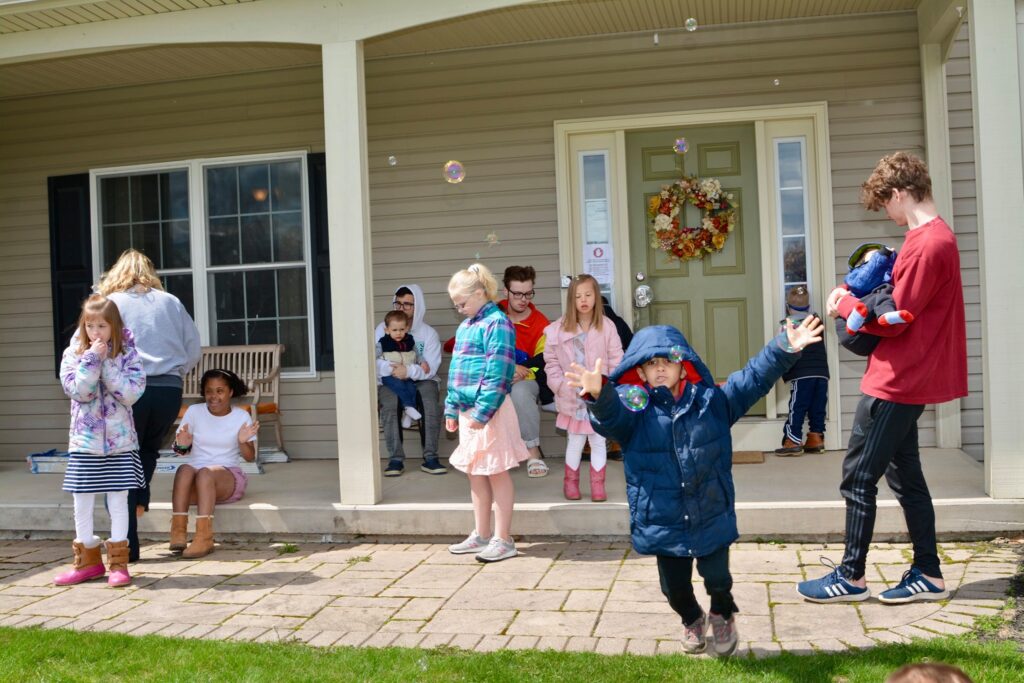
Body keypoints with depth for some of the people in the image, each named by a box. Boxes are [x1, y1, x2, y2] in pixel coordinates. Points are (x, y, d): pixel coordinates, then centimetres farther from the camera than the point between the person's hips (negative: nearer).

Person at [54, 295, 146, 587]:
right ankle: (88, 561, 23)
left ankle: (118, 562, 13)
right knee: (82, 503, 8)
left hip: (120, 441, -1)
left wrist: (106, 363, -16)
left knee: (118, 501, 3)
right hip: (84, 442, 2)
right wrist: (92, 359, -17)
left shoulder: (128, 355, -1)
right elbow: (78, 391, -13)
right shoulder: (73, 354, 1)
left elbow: (131, 393, -14)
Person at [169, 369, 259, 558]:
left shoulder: (241, 416, 4)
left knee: (205, 473, -35)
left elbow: (250, 457, 3)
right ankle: (178, 531, -42)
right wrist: (182, 445, -13)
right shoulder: (194, 411, 8)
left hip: (229, 476, -1)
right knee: (184, 469, -33)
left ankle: (204, 537, -47)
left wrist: (243, 442, -19)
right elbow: (180, 449, 11)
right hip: (195, 482, 2)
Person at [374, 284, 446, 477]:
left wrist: (409, 371, -27)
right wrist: (406, 369, -22)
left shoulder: (428, 333, 3)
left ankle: (430, 457, -24)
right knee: (389, 405, -33)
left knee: (431, 403, -31)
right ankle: (396, 459, -27)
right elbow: (375, 362, -9)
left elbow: (431, 369, -7)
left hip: (421, 381, 0)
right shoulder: (382, 329, 4)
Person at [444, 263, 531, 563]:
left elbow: (497, 373, -19)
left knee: (496, 473, -1)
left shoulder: (496, 323, -13)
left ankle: (503, 540, 8)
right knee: (475, 473, 14)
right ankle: (481, 535, 25)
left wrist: (483, 411, -22)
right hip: (467, 409, 9)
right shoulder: (465, 326, 15)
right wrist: (452, 409, 16)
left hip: (489, 410, -9)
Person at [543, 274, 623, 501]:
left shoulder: (607, 327, -4)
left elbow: (616, 361, -3)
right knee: (575, 441, 7)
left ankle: (597, 484, 17)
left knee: (598, 442, 7)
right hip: (572, 397, 0)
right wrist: (560, 385, -9)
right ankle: (570, 482, 23)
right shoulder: (559, 329, -4)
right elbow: (551, 361, 0)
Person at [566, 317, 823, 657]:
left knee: (717, 578, 4)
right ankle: (692, 621, 46)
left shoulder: (710, 400, -1)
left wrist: (785, 349, -18)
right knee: (675, 586, 12)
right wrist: (599, 395, -52)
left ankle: (722, 616, 40)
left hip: (711, 515, 0)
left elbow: (754, 378, -5)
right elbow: (611, 416, -28)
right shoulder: (635, 409, -7)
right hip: (663, 521, 0)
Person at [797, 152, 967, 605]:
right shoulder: (937, 237, 13)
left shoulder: (926, 245, -20)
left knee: (858, 475, -1)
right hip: (909, 379, 10)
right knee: (903, 472, 15)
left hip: (896, 382, -10)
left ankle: (851, 577, 8)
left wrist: (846, 304, -5)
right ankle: (927, 574, 22)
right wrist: (863, 299, 4)